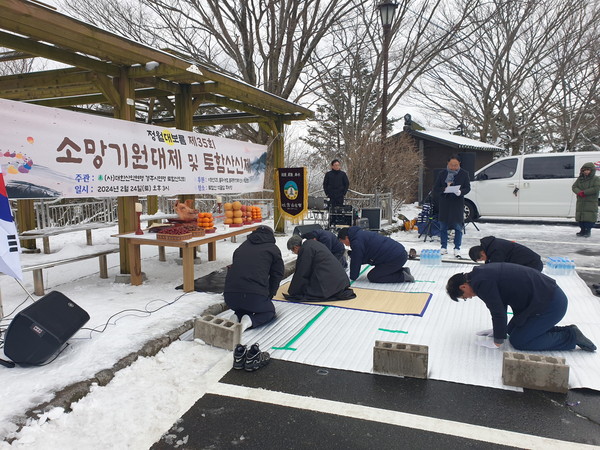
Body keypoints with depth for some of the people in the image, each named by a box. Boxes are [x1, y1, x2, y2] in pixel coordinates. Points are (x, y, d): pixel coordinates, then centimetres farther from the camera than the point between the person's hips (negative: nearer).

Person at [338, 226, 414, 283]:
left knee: (371, 277, -2)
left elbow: (356, 261, -6)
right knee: (379, 271, 25)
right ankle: (403, 271, 14)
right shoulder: (362, 233, 20)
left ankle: (402, 276, -4)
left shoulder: (357, 241, -11)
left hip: (395, 258, -10)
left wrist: (353, 277, 7)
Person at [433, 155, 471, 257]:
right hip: (444, 204, 2)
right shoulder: (442, 174, 4)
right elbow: (435, 188, 3)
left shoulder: (464, 174, 2)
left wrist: (460, 192, -20)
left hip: (458, 204, -1)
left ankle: (457, 249, 7)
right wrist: (444, 189, -18)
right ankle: (444, 247, 19)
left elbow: (468, 188, 2)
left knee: (458, 227, -2)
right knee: (443, 227, 7)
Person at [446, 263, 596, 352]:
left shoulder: (481, 282, -21)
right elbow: (501, 301, 18)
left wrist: (498, 341, -6)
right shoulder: (481, 273, 9)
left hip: (550, 305, -10)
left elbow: (498, 312, -19)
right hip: (549, 294, 10)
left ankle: (571, 337, 3)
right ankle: (565, 331, 17)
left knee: (518, 341, -5)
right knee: (512, 330, 16)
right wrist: (497, 330, 23)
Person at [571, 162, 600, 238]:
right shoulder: (579, 179, 12)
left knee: (589, 217, -8)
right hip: (580, 202, 5)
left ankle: (588, 231, -2)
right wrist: (579, 192, -16)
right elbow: (574, 187, 5)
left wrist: (584, 192, -16)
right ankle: (582, 230, 17)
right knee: (580, 216, 6)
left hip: (591, 202, -5)